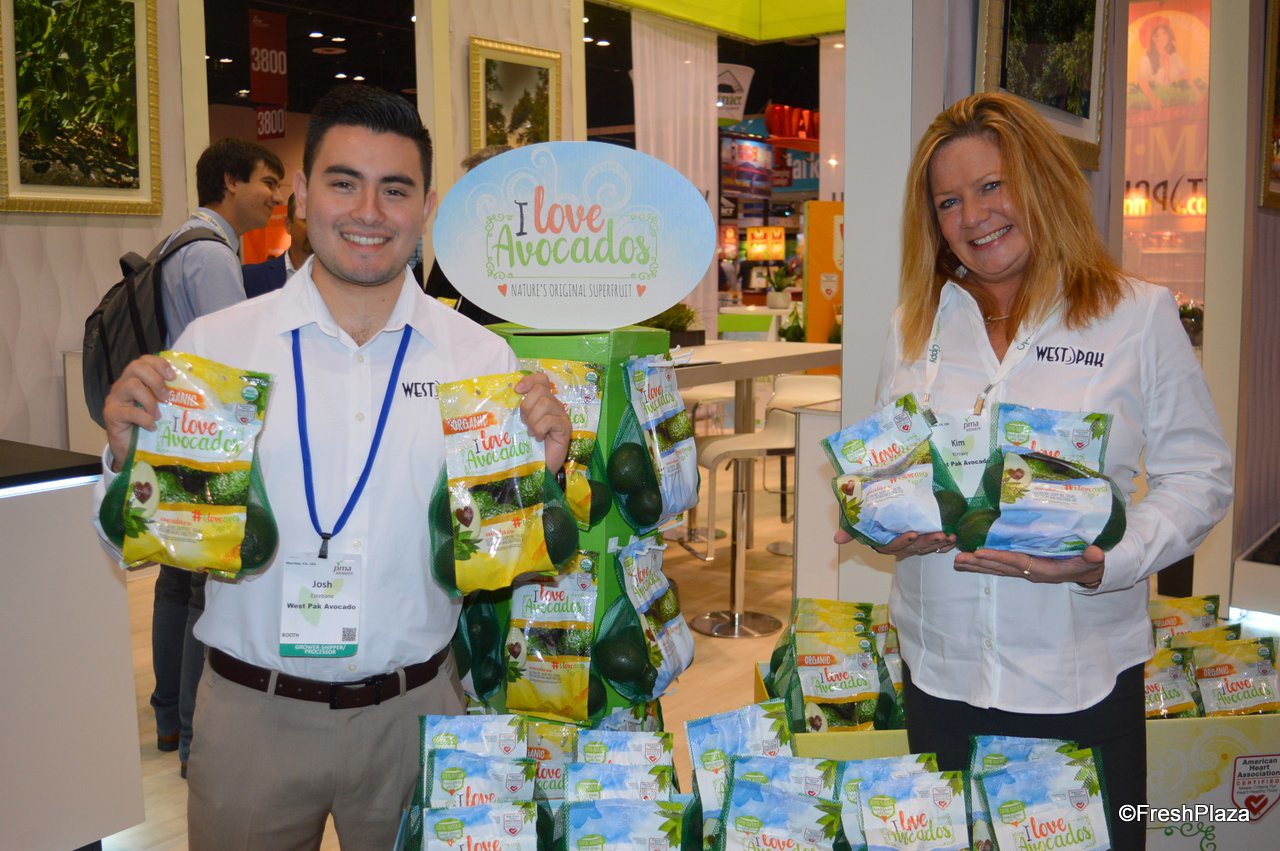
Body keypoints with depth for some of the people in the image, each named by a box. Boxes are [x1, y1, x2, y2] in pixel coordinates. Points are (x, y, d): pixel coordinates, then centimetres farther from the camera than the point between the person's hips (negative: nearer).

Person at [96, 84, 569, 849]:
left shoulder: (484, 357, -3)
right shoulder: (214, 345, -5)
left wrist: (542, 471, -18)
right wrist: (129, 457, -18)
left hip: (417, 709, 1)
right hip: (252, 714, 0)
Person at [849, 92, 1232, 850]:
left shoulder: (1140, 315, -3)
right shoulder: (916, 325, 7)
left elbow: (1201, 474, -3)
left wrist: (1109, 563, -19)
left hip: (1084, 679, -2)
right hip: (941, 670, 3)